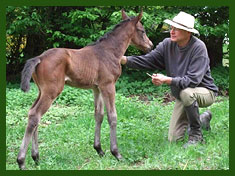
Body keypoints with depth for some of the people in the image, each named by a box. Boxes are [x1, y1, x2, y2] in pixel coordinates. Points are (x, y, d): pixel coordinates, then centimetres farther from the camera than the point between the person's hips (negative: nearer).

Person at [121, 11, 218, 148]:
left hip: (205, 91, -6)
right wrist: (124, 60, -28)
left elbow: (193, 80, -32)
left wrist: (167, 80, -40)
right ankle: (204, 119, 32)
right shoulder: (168, 44, -8)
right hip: (182, 95, 6)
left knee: (186, 92, -41)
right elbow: (148, 60, -13)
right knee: (173, 139, 4)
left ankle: (196, 135, -18)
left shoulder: (198, 47, -25)